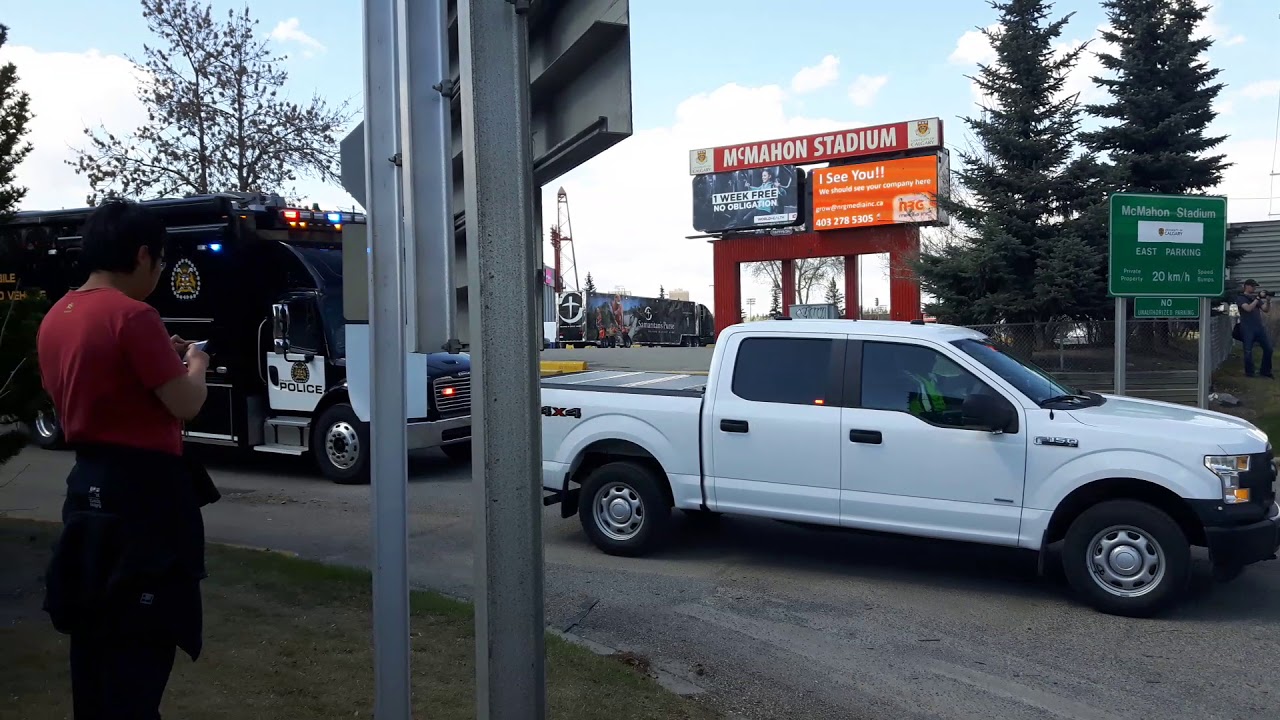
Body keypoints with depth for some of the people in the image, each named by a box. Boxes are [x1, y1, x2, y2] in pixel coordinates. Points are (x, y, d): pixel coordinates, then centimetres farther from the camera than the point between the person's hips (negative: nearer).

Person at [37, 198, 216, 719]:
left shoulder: (55, 318, 10)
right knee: (141, 640, -1)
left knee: (97, 633, 18)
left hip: (88, 484, 9)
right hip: (141, 489, -9)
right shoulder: (132, 315, -17)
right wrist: (194, 364, 3)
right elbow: (185, 406, -17)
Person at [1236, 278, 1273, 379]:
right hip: (1247, 329, -6)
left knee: (1268, 348, 3)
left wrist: (1268, 301, -7)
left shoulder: (1256, 297, 16)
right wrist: (1258, 298, -16)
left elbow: (1266, 310, 10)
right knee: (1248, 351, -3)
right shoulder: (1240, 298, -1)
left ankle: (1265, 371, 15)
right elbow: (1248, 308, -17)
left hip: (1260, 328, 6)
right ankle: (1249, 372, 9)